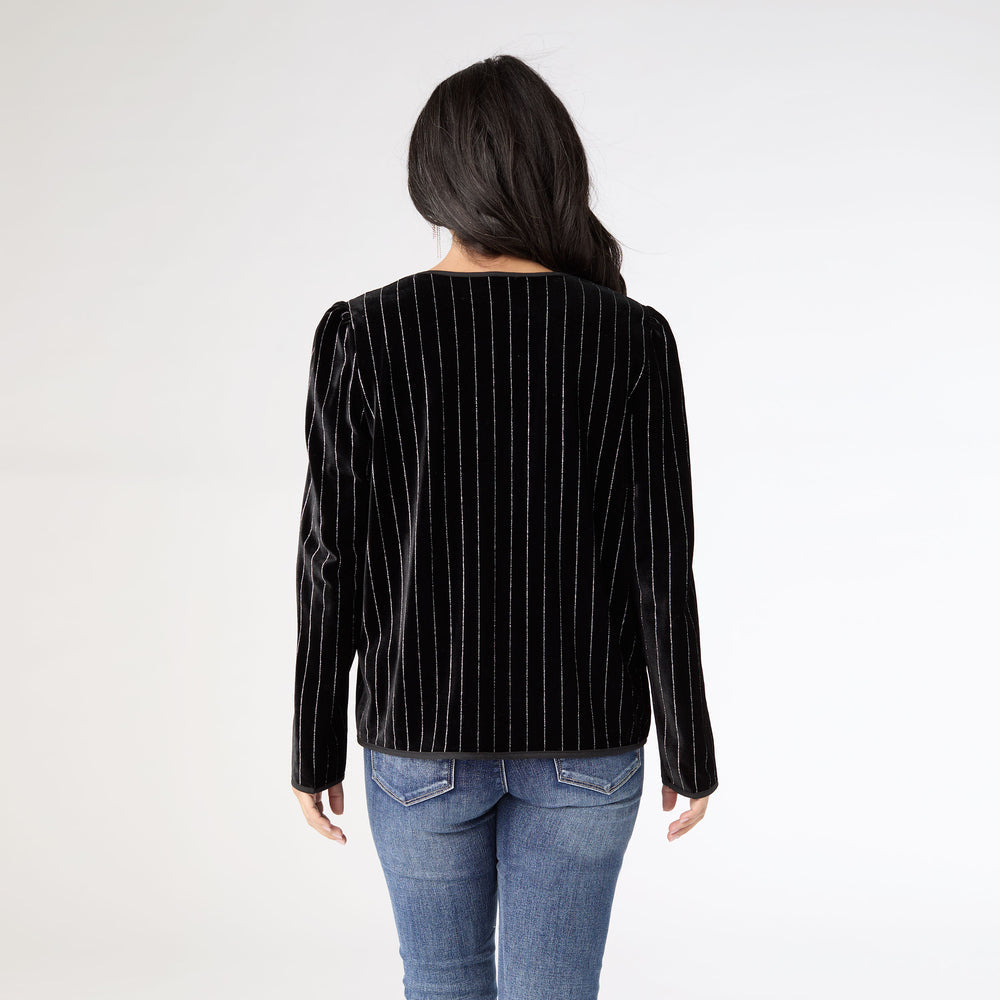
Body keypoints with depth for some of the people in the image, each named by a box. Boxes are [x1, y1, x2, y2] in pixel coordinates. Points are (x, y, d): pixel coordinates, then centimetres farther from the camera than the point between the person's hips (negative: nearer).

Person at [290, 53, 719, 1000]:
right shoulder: (633, 338, -10)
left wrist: (315, 745, 4)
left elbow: (333, 565, -8)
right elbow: (659, 565, -9)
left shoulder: (362, 335, -10)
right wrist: (689, 748, 3)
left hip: (421, 732, 0)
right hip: (585, 740, 0)